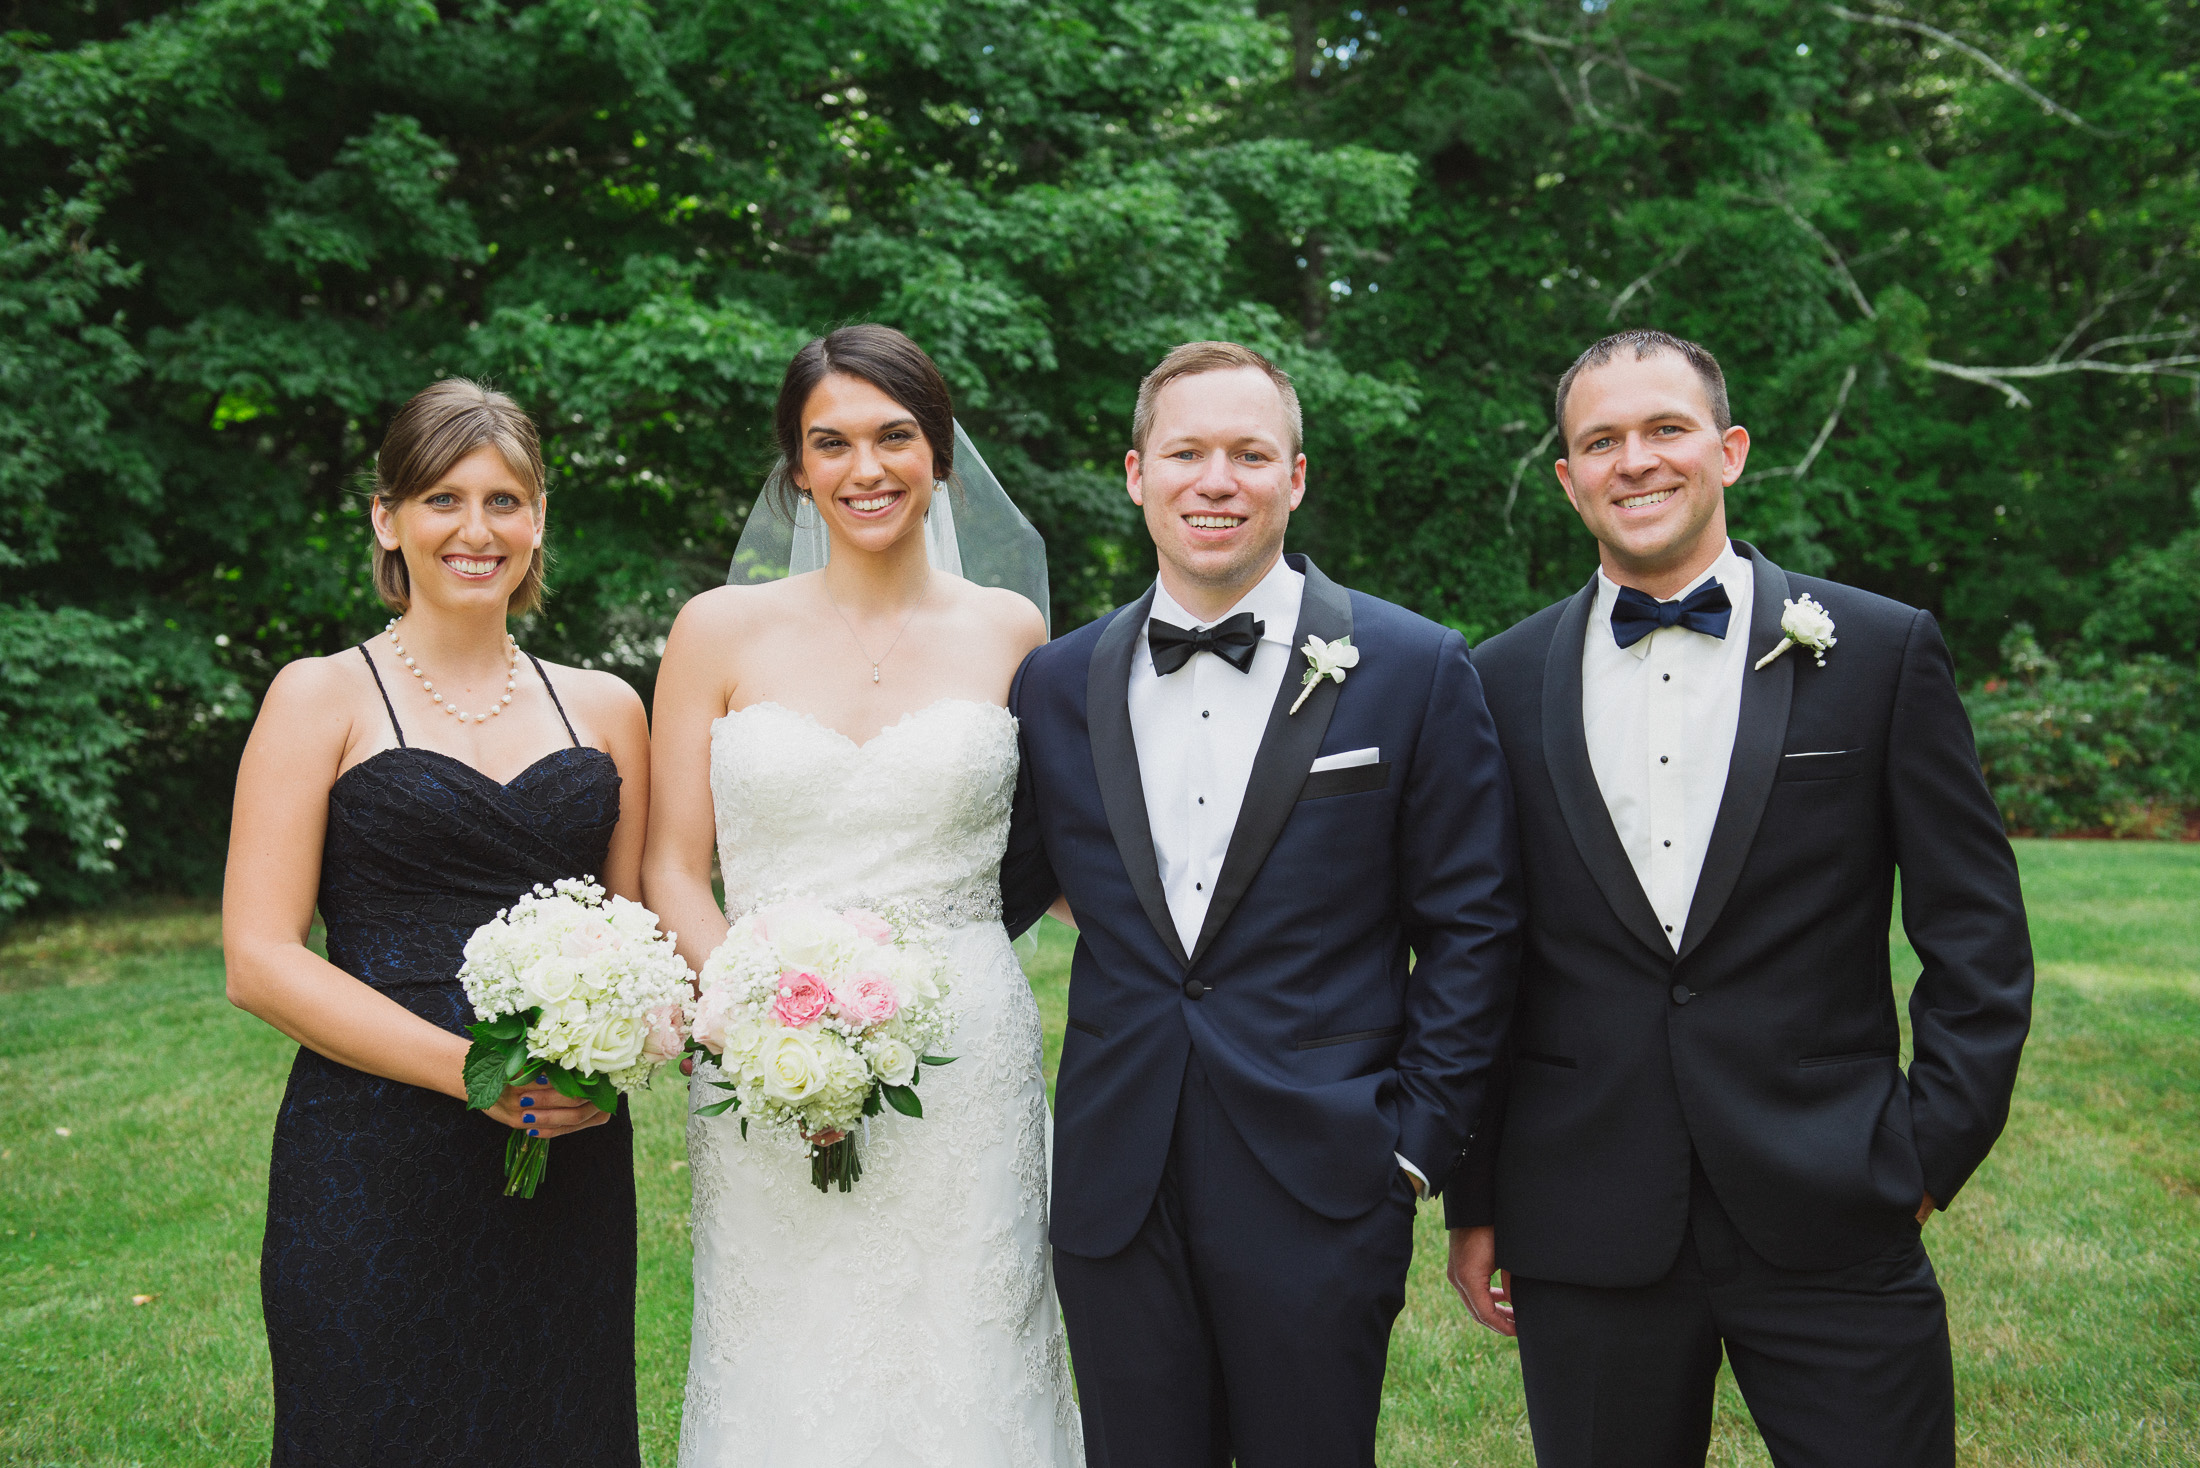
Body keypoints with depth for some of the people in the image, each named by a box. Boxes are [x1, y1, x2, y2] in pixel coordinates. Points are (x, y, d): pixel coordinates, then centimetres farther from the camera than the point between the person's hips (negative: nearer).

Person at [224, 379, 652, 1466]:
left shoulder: (605, 709, 11)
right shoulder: (322, 699, 0)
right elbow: (259, 959, -7)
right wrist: (472, 1070, -17)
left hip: (571, 1164, 3)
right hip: (373, 1170, -3)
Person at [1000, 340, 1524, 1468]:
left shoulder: (1414, 671, -3)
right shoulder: (1058, 683, 5)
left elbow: (1469, 924, -1)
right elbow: (999, 896, 13)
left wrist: (1417, 1139, -5)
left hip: (1321, 1193, -2)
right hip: (1113, 1194, 3)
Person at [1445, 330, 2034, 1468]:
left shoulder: (1882, 652, 1)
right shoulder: (1503, 682, 5)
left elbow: (1978, 934, 3)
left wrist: (1932, 1151, -4)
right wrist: (1471, 1200, 8)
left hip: (1831, 1228, -1)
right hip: (1585, 1236, 1)